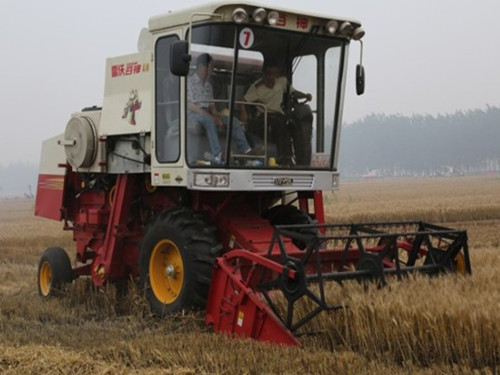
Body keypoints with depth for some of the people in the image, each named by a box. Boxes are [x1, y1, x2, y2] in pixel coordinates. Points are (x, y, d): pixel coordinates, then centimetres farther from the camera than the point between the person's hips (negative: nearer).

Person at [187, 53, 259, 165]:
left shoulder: (208, 85, 20)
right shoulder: (189, 81, -5)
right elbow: (189, 105, -15)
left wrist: (217, 117, -6)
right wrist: (211, 116, -19)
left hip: (207, 114, 8)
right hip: (192, 114, -8)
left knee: (232, 120, -6)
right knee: (209, 120, -39)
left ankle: (244, 149, -12)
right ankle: (218, 155, -50)